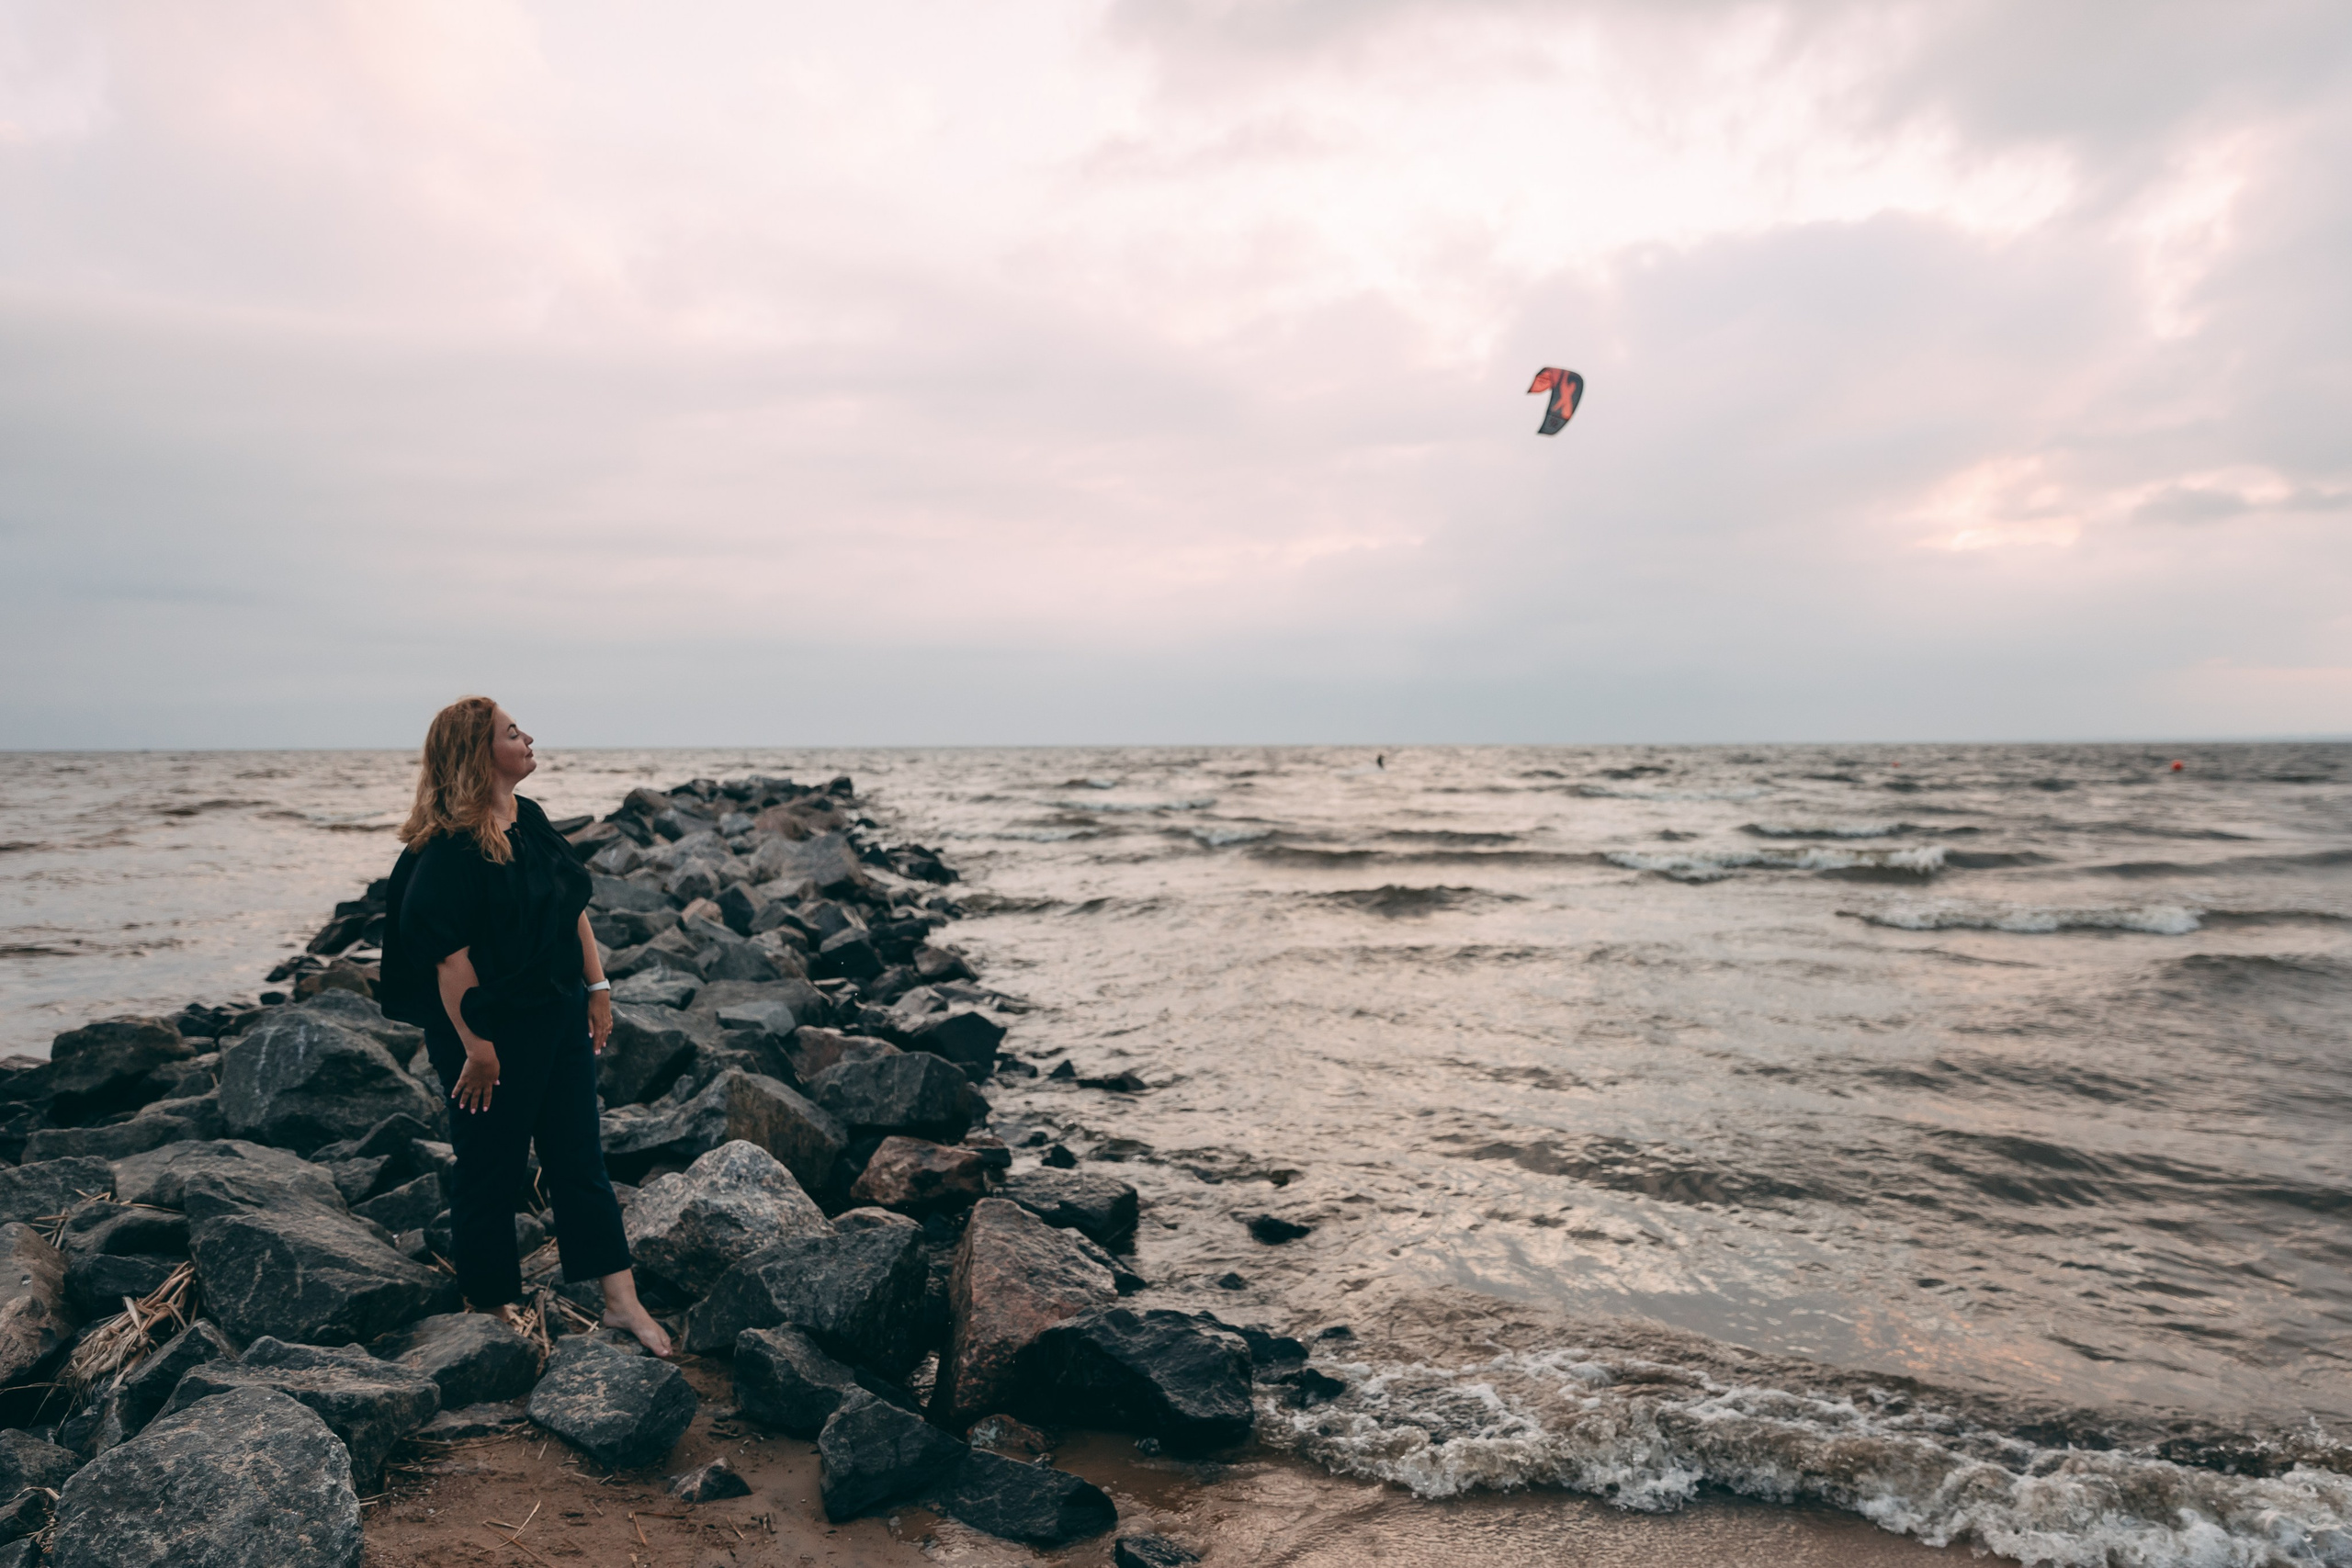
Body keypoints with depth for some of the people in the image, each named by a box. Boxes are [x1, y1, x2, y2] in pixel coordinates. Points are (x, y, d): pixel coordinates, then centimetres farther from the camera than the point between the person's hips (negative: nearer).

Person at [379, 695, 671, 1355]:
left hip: (560, 1018, 8)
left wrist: (596, 986, 9)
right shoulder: (449, 847, -20)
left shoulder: (530, 818, 6)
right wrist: (476, 1047, -21)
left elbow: (574, 905, 13)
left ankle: (621, 1300, 18)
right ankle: (491, 1305, 29)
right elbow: (448, 953, -22)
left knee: (580, 1157, 11)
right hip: (494, 1031, -8)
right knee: (491, 1168, 9)